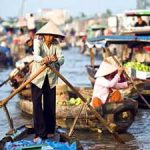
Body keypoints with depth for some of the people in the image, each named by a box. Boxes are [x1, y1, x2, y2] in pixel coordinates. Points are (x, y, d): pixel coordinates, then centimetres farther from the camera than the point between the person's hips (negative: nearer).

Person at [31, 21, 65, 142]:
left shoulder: (56, 44, -2)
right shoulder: (38, 42, -12)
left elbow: (62, 59, -14)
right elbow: (35, 56, -30)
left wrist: (56, 60, -37)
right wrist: (43, 60, -52)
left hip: (51, 78, 3)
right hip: (38, 77, -3)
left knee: (50, 105, 6)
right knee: (37, 104, -8)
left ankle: (50, 131, 20)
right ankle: (40, 133, -7)